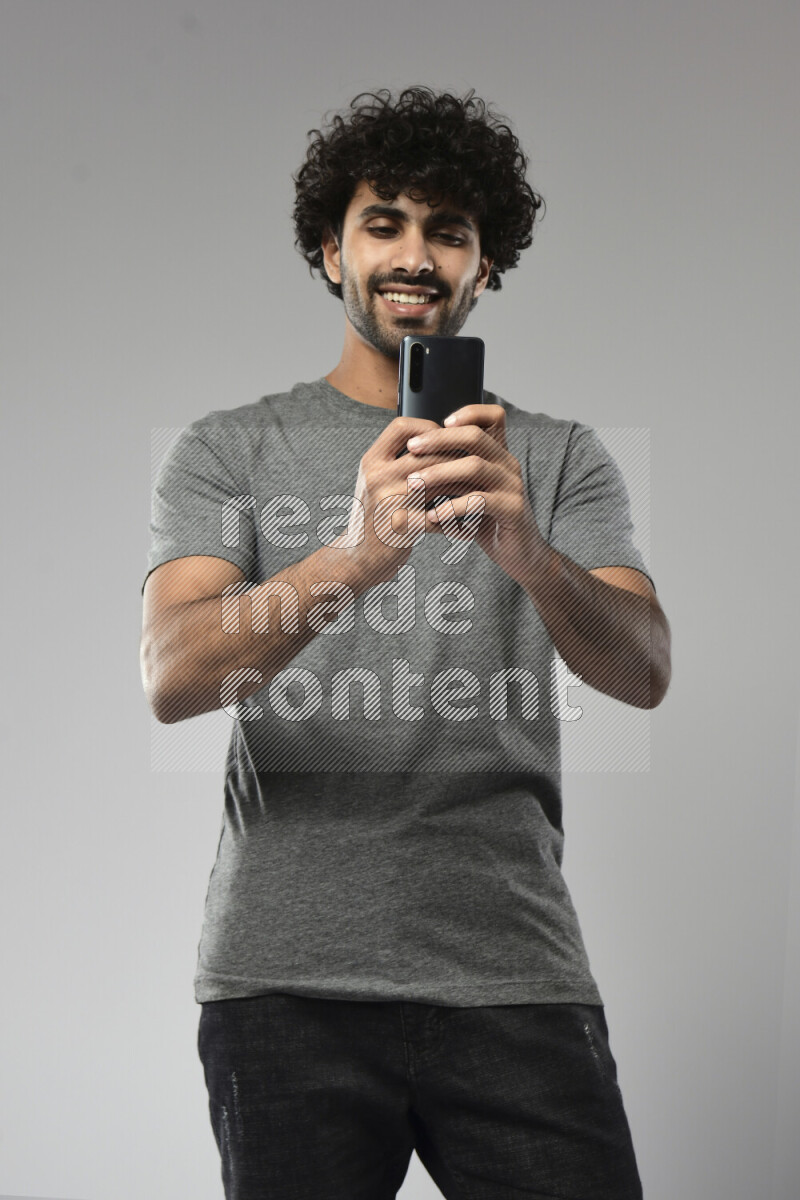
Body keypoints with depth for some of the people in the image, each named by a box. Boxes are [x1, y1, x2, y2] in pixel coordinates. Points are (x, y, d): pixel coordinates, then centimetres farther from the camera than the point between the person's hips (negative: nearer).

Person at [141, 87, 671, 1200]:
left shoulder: (561, 458, 11)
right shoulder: (229, 450, 8)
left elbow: (644, 670, -4)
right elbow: (172, 679, -8)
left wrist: (526, 550, -25)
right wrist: (350, 560, -26)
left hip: (516, 975, 1)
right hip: (288, 978, -1)